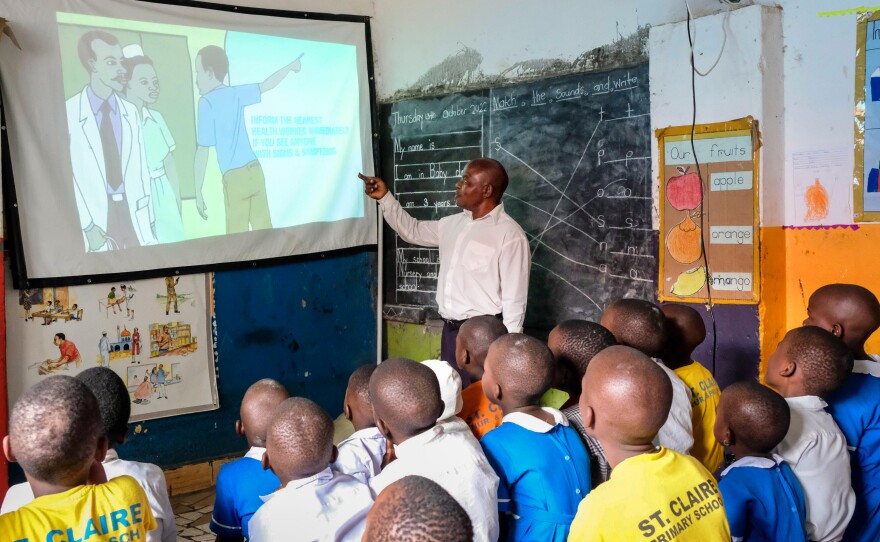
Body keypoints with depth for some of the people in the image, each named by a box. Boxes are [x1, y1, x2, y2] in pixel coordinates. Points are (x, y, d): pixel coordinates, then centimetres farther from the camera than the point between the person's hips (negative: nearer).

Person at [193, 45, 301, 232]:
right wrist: (290, 66, 39)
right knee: (264, 231, 9)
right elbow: (266, 85, 22)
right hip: (255, 171, 6)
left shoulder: (207, 101, -6)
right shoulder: (236, 93, 8)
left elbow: (203, 150, -8)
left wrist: (198, 191, -4)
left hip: (235, 177, -6)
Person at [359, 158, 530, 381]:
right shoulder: (453, 224, 9)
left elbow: (514, 299, -16)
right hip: (450, 330, 8)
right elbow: (413, 231, 25)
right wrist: (384, 197, 16)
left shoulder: (509, 234, -15)